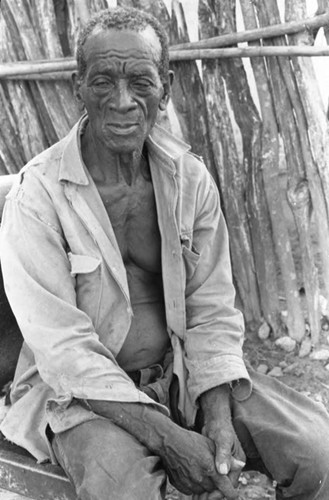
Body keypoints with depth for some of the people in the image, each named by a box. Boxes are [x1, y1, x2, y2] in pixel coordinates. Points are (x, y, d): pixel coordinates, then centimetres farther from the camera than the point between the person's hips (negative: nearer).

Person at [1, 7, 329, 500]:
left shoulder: (191, 178, -1)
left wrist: (219, 417, -15)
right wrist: (170, 439, -23)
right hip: (83, 393, -3)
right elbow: (63, 349, -17)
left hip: (186, 373, 4)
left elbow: (213, 311, 1)